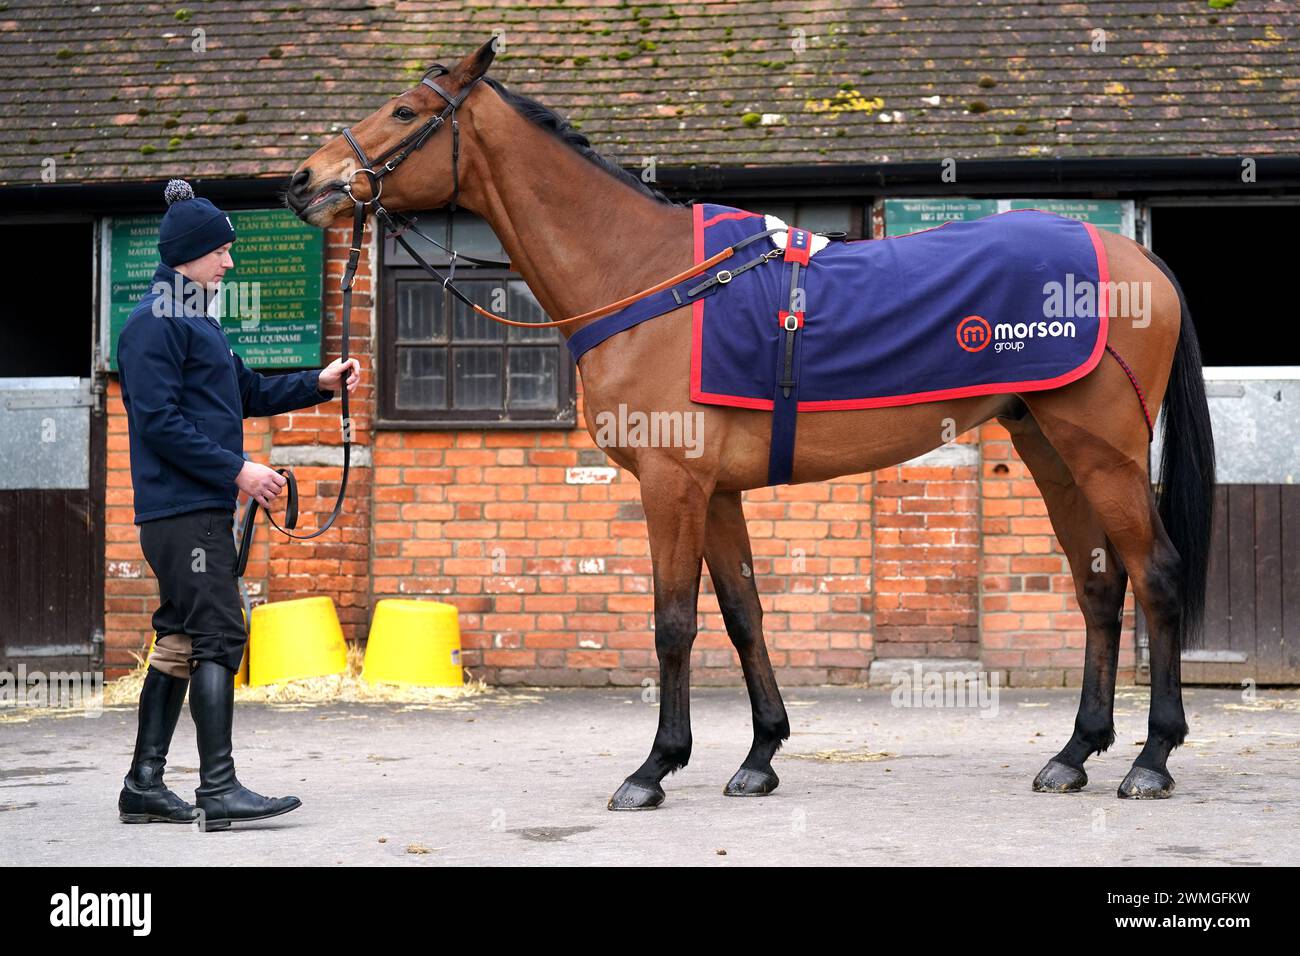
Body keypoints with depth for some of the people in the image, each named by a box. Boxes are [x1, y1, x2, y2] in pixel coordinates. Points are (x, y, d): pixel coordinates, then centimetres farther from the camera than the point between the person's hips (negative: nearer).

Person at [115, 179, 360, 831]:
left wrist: (318, 384, 16)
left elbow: (246, 394, 27)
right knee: (218, 636, -12)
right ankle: (219, 789, -13)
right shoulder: (154, 325, -12)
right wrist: (237, 470, -19)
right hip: (181, 507, -10)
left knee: (181, 641, 11)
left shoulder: (195, 320, 19)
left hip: (204, 508, 10)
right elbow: (161, 422, -19)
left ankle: (144, 786, 15)